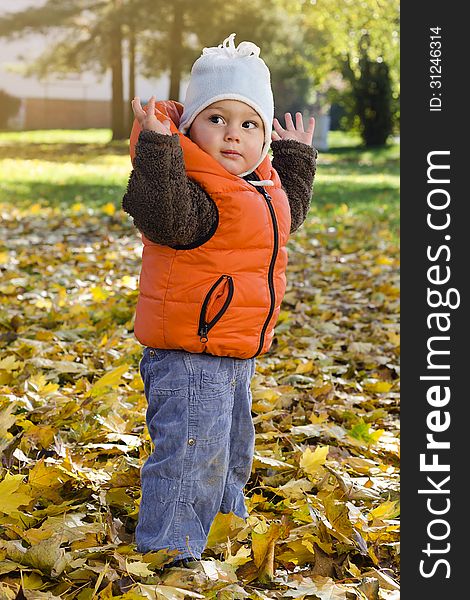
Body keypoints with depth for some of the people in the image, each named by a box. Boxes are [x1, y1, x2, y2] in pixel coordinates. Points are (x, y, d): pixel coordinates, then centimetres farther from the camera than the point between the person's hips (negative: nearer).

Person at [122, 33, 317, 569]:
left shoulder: (259, 186, 9)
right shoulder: (194, 189, -20)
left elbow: (288, 214, 30)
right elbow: (168, 219, -42)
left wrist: (296, 157, 28)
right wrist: (157, 148, -45)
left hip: (236, 353, 10)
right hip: (189, 355, -10)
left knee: (232, 452, 26)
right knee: (191, 454, -10)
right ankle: (169, 552, 1)